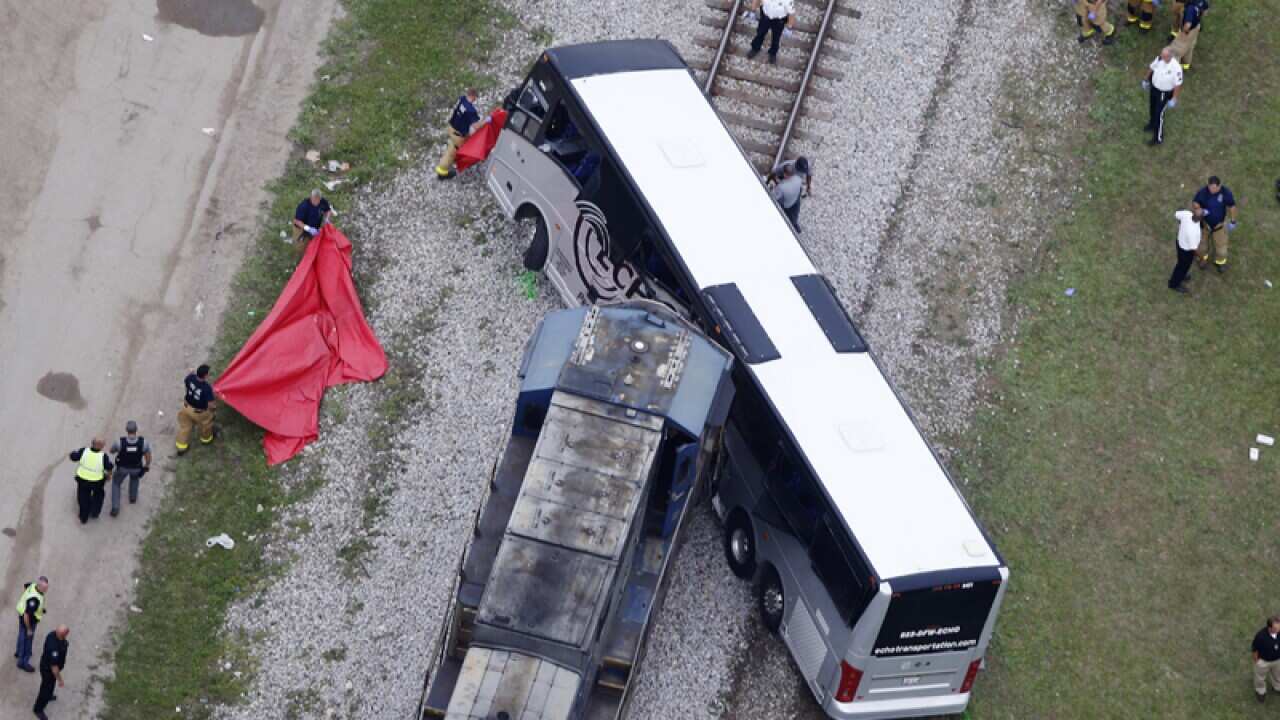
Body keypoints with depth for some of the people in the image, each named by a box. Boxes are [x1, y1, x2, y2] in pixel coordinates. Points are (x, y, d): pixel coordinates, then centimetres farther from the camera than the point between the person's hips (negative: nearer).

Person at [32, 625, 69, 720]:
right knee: (46, 687, 14)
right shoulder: (54, 647, -44)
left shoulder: (53, 634, -19)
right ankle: (38, 710, 36)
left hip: (47, 664, 8)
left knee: (50, 683, 34)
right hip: (48, 669, -8)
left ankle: (48, 696, 62)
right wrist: (60, 680, -23)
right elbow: (54, 666, -34)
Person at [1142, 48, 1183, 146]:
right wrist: (1147, 80, 17)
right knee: (1153, 108, 28)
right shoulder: (1159, 59, -17)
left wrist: (1174, 98, -17)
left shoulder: (1176, 68, -34)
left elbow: (1178, 84, -24)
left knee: (1159, 113, 0)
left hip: (1165, 93, -6)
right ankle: (1153, 124, 58)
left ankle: (1158, 138, 15)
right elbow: (1151, 67, 5)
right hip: (1154, 87, 6)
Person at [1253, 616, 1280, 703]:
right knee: (1260, 677, 27)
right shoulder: (1260, 636, -40)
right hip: (1263, 661, -3)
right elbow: (1255, 650, -20)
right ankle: (1260, 691, 58)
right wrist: (1256, 662, -6)